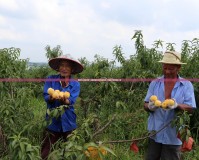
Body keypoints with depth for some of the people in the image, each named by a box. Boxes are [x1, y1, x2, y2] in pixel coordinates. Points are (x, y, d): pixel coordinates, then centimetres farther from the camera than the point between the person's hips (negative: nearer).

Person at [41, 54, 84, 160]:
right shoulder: (51, 79, 1)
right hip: (52, 121, -1)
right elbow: (46, 96, -10)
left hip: (68, 121, 1)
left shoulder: (75, 84, 1)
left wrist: (64, 100, -35)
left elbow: (71, 101, -13)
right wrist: (52, 97, -33)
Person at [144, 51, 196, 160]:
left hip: (173, 135, -1)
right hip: (154, 133, 2)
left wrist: (176, 105, -27)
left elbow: (190, 108, -7)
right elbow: (146, 106, 1)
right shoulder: (154, 83, 4)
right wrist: (150, 106, -23)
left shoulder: (186, 85, 0)